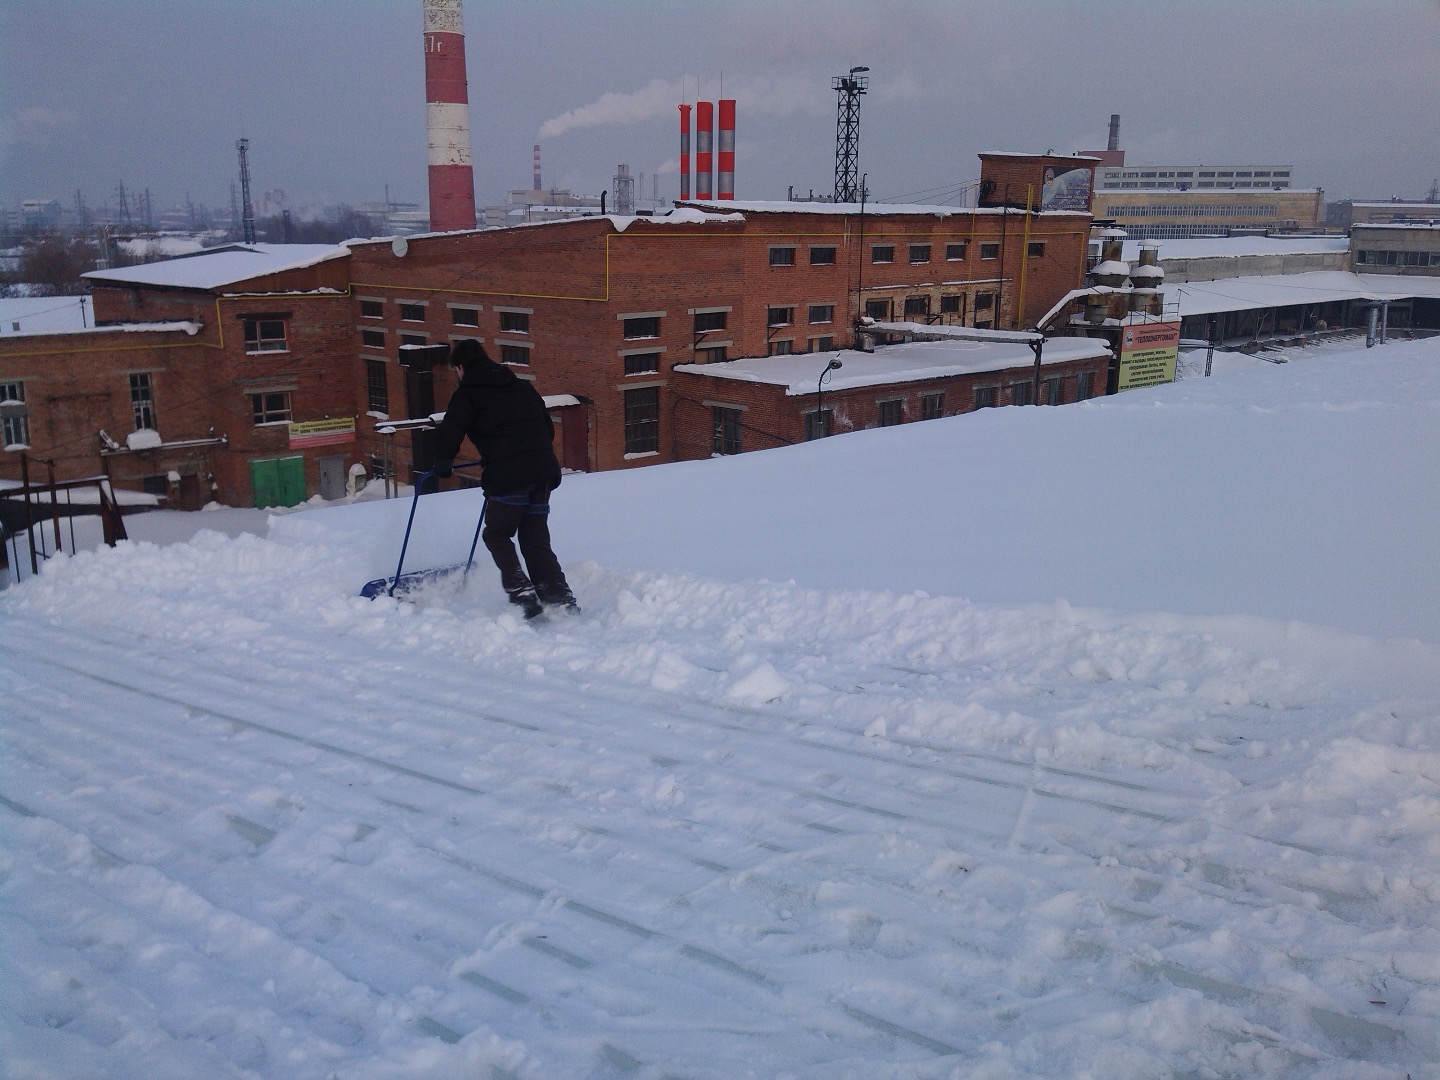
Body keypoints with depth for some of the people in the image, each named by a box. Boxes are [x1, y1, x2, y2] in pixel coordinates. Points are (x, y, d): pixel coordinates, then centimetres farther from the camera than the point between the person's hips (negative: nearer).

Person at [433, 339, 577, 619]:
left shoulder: (468, 393, 3)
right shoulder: (522, 386, 22)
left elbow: (448, 435, -5)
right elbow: (548, 428, 24)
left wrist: (443, 466, 13)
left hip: (507, 475, -6)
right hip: (543, 470, 6)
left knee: (497, 534, 9)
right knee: (536, 539, 14)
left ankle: (522, 594, -5)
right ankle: (560, 598, 7)